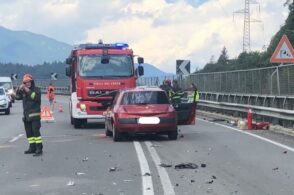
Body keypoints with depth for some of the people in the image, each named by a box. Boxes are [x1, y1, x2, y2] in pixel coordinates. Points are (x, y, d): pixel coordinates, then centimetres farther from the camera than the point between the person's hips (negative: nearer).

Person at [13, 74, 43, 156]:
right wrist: (19, 89, -6)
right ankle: (32, 147, 15)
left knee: (36, 131, -13)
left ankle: (39, 148, -14)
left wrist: (28, 91, -21)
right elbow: (17, 97, 8)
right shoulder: (23, 91, 16)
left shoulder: (36, 90, -2)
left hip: (35, 115, -7)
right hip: (26, 115, 7)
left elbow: (36, 97, -19)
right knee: (29, 133, 8)